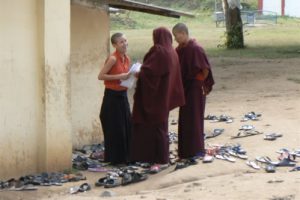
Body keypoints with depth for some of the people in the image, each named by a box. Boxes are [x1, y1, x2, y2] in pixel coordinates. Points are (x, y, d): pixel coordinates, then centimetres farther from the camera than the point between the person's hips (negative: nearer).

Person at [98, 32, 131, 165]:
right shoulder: (113, 59, -16)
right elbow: (100, 76, -18)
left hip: (123, 95, 7)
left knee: (126, 127, 10)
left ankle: (125, 156, 21)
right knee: (115, 128, -1)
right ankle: (115, 158, 9)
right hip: (112, 96, -7)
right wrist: (119, 77, -22)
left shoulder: (127, 59, 7)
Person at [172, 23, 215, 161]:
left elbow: (205, 69, -16)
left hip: (195, 88, -8)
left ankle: (197, 150, 5)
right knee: (184, 118, 11)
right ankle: (186, 149, 20)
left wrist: (202, 84, -7)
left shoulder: (195, 49, -18)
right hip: (185, 87, 8)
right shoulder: (180, 49, 6)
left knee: (194, 118, -3)